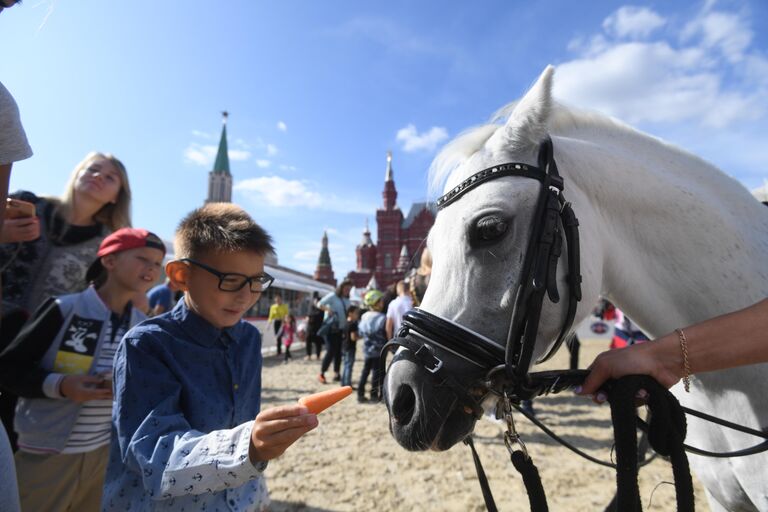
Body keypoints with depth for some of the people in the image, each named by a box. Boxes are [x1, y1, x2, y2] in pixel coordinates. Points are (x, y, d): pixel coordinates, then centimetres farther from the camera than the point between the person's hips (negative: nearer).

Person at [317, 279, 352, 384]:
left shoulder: (347, 299, 11)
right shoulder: (332, 296, -8)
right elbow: (319, 304, -15)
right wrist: (328, 309, -31)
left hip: (341, 329, 6)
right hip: (330, 328, -6)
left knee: (338, 352, 8)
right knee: (330, 351, -8)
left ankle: (336, 374, 18)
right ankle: (321, 374, 5)